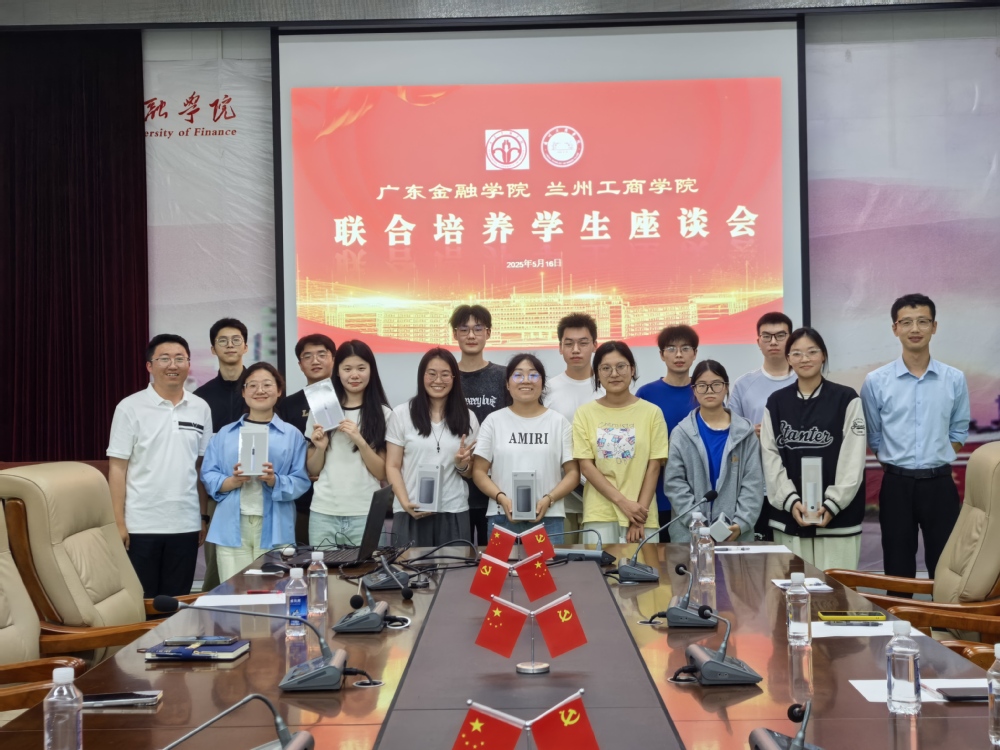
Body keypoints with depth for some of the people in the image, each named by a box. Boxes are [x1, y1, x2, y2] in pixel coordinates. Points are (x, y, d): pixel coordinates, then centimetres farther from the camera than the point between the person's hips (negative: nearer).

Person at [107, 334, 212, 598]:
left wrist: (204, 516, 9)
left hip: (186, 524, 3)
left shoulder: (201, 409, 6)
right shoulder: (130, 408, -4)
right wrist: (118, 522, -9)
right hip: (141, 525, -3)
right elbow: (117, 469, -4)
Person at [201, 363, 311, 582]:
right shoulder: (225, 434, 12)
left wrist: (275, 481, -17)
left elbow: (301, 482, 1)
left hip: (274, 530, -1)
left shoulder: (292, 435, 6)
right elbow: (208, 476, 7)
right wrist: (232, 482, -13)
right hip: (231, 528, 1)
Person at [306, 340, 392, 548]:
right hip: (323, 512, 2)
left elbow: (382, 472, -1)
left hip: (365, 514, -2)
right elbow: (312, 470, 12)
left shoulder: (383, 414, 1)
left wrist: (360, 441, -14)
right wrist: (320, 448, -7)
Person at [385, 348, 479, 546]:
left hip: (454, 512, 2)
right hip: (412, 512, -2)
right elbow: (392, 466, 1)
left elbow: (470, 472, 14)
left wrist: (462, 465, -9)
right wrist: (405, 503, -13)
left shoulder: (467, 417, 8)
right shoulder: (401, 414, 2)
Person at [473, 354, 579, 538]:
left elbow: (573, 472, 5)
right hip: (502, 518, 0)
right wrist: (502, 498, -12)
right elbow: (479, 471, 5)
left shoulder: (558, 421, 8)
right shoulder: (494, 421, 7)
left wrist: (548, 499, -11)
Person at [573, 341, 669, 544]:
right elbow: (586, 466, -1)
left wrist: (639, 515, -7)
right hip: (599, 515, 0)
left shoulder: (652, 413, 2)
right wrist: (622, 501, -10)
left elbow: (653, 467, 1)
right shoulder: (585, 414, 3)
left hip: (641, 515, 0)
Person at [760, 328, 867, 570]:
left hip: (837, 515, -2)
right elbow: (771, 458, 3)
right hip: (788, 515, 2)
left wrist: (832, 504, -13)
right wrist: (790, 501, -10)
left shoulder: (846, 399, 1)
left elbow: (853, 460, -4)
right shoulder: (776, 402, 9)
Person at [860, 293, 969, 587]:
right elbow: (873, 437, 7)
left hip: (940, 484, 1)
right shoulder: (876, 381, -2)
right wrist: (897, 467, 4)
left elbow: (958, 432, 10)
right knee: (898, 570, 6)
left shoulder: (955, 380, 1)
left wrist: (936, 465, 4)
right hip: (897, 485, -1)